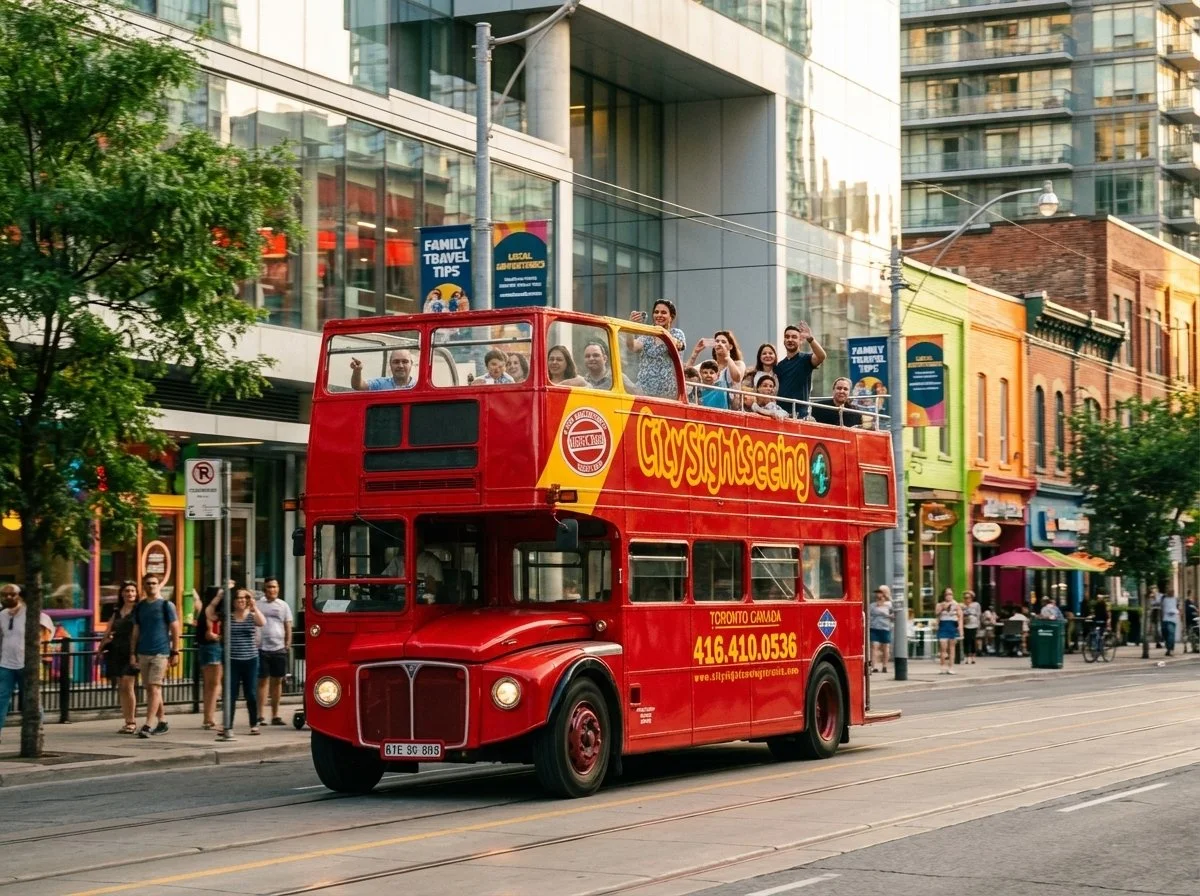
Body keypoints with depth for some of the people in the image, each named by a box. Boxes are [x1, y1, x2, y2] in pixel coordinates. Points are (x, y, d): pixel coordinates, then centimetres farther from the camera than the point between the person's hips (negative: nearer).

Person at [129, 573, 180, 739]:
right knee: (150, 690, 9)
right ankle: (162, 722, 20)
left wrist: (175, 652, -6)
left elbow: (175, 630, -2)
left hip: (160, 653, -5)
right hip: (143, 653, 5)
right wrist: (133, 653, 7)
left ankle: (147, 726, -17)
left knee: (154, 689, -12)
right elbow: (136, 632, 14)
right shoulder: (139, 607, 11)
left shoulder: (166, 605, -2)